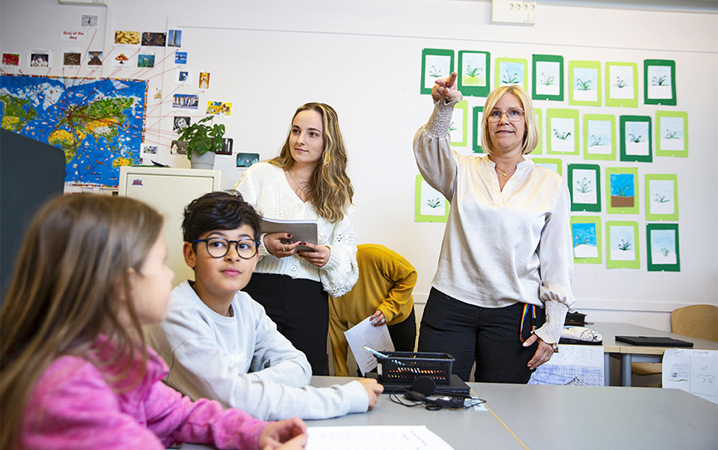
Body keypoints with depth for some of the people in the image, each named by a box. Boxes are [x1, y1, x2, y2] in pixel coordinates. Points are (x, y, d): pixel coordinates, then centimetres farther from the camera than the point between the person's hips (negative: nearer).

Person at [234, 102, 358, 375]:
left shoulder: (338, 194, 13)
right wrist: (263, 245, -17)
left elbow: (348, 249, 11)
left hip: (310, 301, 2)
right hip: (258, 291, -2)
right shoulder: (261, 174, 5)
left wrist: (330, 256, -11)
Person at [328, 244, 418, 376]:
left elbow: (409, 275, -20)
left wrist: (389, 308, -28)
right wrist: (341, 378, -11)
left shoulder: (371, 254, -33)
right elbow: (337, 337, -14)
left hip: (399, 319, -2)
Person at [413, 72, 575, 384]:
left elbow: (557, 262, 5)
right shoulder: (464, 171, 9)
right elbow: (428, 150, -14)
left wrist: (552, 328, 0)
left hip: (514, 313, 0)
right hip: (451, 306, 1)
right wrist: (444, 106, -32)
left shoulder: (550, 184, 6)